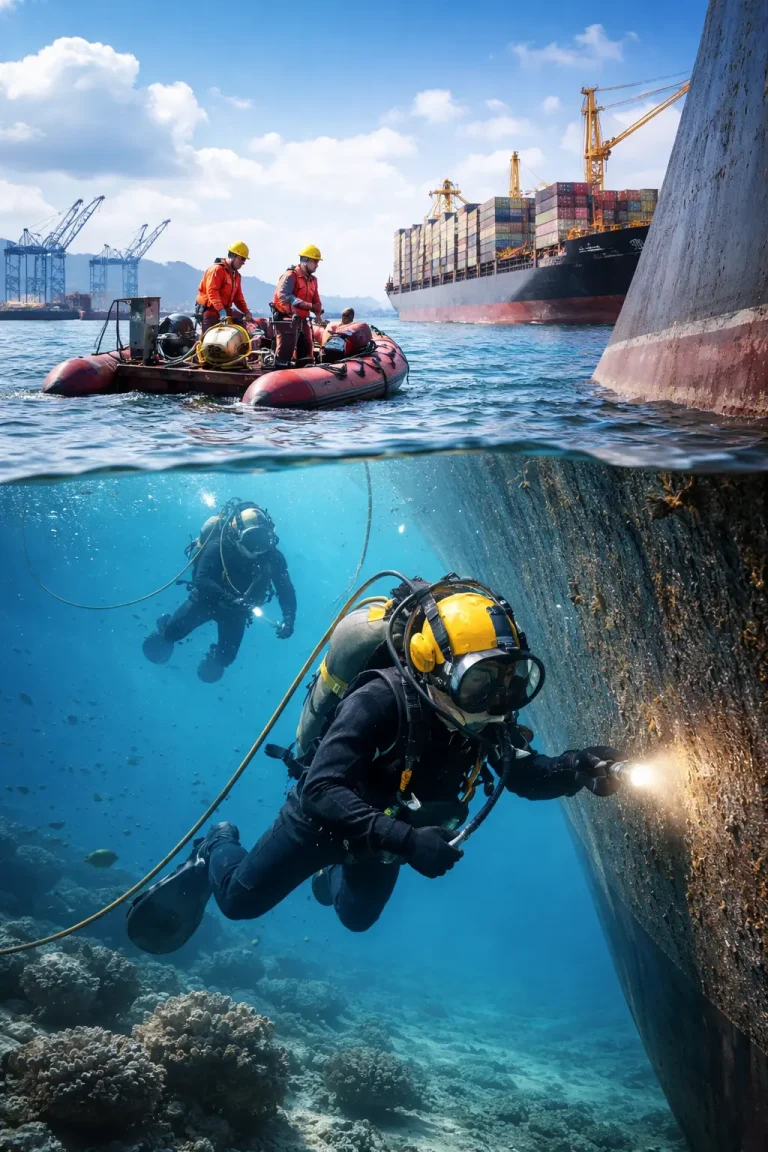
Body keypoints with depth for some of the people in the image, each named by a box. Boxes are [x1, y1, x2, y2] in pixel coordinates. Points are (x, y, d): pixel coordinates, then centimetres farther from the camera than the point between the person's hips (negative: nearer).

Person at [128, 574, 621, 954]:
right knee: (240, 900, 9)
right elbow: (321, 790, -48)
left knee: (358, 917, 29)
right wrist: (405, 840, -59)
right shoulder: (381, 700, -43)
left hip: (387, 830, 5)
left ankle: (333, 876, 62)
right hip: (325, 816, -5)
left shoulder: (486, 716, -25)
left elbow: (526, 775, -15)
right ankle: (217, 849, 42)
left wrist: (575, 770, -37)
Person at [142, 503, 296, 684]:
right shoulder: (219, 546, -31)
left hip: (237, 607, 2)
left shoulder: (272, 555, -22)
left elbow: (286, 588, -20)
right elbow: (201, 580, -39)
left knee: (226, 656, -3)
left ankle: (215, 659, 36)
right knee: (173, 631, -9)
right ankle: (165, 630, 30)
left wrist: (289, 618, -38)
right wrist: (229, 598, -54)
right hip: (208, 598, -2)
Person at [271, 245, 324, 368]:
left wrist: (318, 313, 0)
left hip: (302, 320, 9)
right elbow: (283, 295, -27)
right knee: (285, 351, -10)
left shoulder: (312, 279, 15)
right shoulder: (290, 276, -13)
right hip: (286, 319, -9)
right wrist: (305, 305, -34)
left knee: (306, 352, 13)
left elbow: (316, 300, 20)